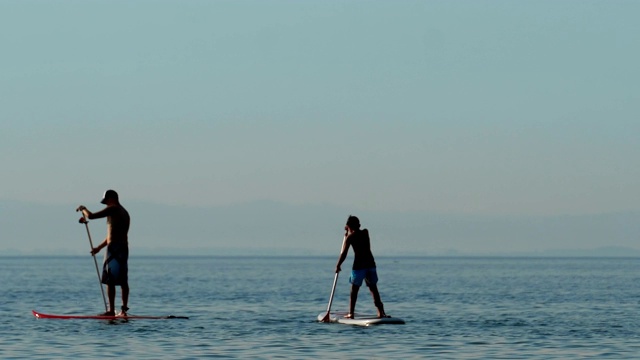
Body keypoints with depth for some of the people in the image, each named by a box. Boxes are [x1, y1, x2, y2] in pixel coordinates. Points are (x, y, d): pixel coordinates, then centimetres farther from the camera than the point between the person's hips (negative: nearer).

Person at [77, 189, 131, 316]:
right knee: (123, 281, 8)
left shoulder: (113, 209, -7)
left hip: (114, 249, -9)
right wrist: (99, 247, 32)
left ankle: (111, 310, -10)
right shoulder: (124, 213, 21)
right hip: (124, 248, 9)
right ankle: (124, 310, 7)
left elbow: (91, 216, -10)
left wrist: (83, 209, 12)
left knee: (110, 281, -8)